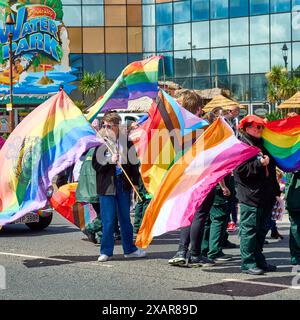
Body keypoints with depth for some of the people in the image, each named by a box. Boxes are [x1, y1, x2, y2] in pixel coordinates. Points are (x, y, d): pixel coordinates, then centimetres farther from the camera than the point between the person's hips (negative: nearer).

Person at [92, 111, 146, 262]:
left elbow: (133, 163, 10)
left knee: (125, 218, 13)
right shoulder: (100, 143, -2)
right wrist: (110, 161, -19)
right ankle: (106, 251, 8)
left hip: (124, 185, 2)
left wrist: (135, 182, 5)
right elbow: (95, 165, -5)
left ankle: (129, 249, 24)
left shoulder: (126, 142, 4)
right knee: (108, 220, -1)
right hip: (107, 186, -2)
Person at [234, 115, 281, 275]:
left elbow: (271, 169, 28)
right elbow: (240, 169, -17)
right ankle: (247, 263, -2)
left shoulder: (263, 144, 20)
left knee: (262, 229, 13)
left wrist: (276, 190, 24)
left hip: (266, 195, 9)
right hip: (250, 196, -9)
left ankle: (258, 260, 22)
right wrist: (259, 164, -19)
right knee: (249, 229, -6)